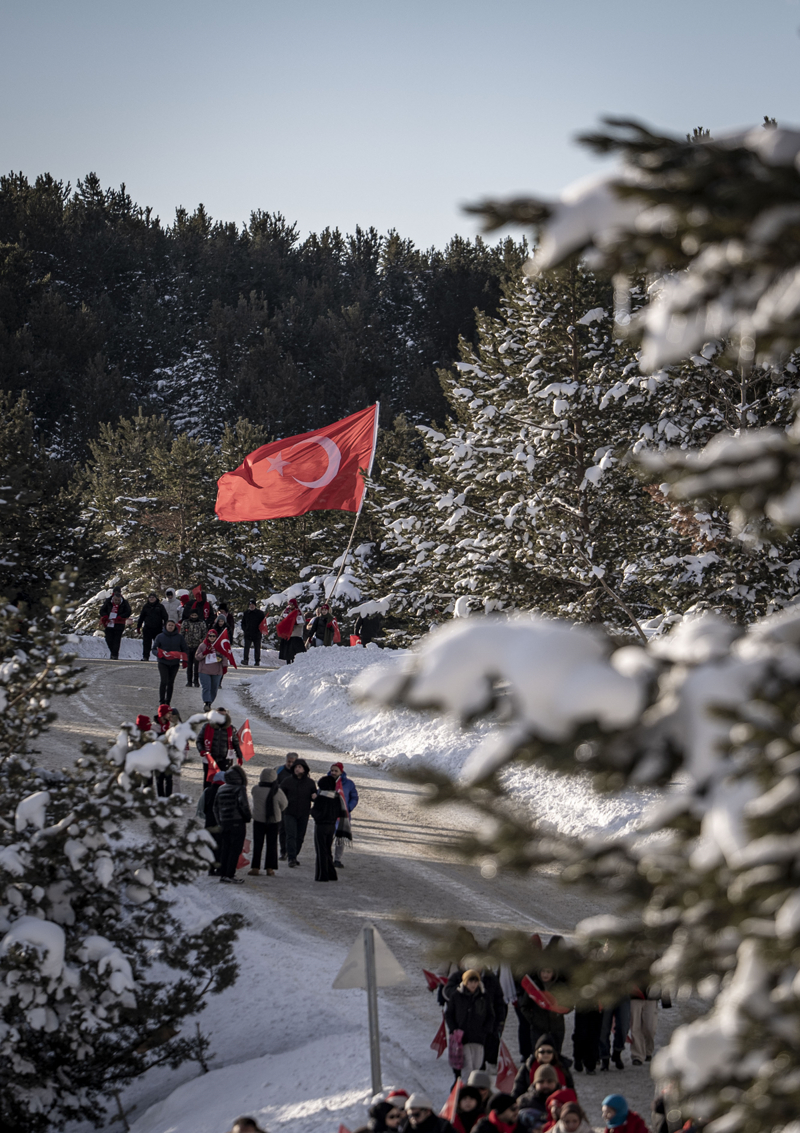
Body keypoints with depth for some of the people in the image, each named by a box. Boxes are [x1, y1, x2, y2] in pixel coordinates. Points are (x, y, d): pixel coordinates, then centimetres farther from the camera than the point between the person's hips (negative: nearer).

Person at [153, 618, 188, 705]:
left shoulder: (180, 637, 4)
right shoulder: (160, 636, 2)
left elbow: (184, 649, 12)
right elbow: (154, 649, 5)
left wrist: (183, 660, -2)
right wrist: (160, 654, -17)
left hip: (175, 664, 2)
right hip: (163, 663, -2)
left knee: (171, 682, 7)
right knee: (164, 681, -13)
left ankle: (168, 701, 14)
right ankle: (162, 701, -7)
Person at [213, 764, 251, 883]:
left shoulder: (221, 789, 10)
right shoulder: (240, 788, -11)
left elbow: (216, 807, 13)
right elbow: (243, 803, -23)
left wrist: (219, 822, 20)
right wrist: (248, 816, -7)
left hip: (224, 822, 6)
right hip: (238, 822, -6)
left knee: (225, 848, 13)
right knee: (235, 849, -2)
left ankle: (223, 873, 13)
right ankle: (230, 874, -4)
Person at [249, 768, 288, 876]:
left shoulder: (255, 789, -14)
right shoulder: (277, 792, -16)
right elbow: (284, 805, -2)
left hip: (258, 820, 1)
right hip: (274, 820, -1)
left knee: (257, 844, 9)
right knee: (272, 844, 9)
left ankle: (255, 867, 7)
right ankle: (270, 868, 7)